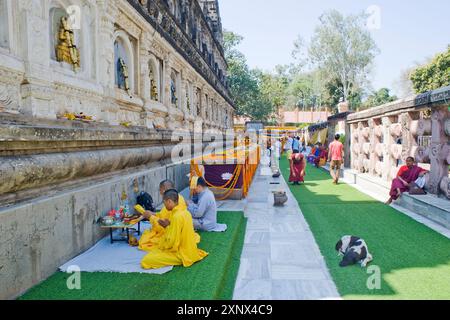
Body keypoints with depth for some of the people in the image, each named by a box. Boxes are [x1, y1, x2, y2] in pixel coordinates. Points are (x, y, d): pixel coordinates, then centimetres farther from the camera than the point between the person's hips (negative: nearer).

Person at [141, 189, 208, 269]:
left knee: (146, 261, -17)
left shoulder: (177, 216, -23)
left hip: (181, 254, -9)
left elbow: (172, 241, -22)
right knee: (155, 249, 24)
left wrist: (167, 227, -7)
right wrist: (169, 225, 6)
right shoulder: (185, 212, 4)